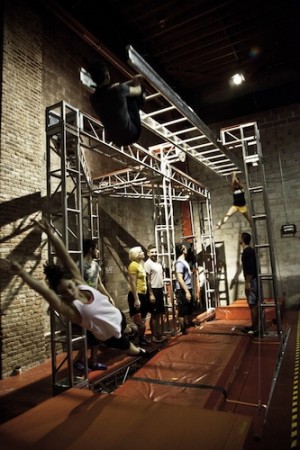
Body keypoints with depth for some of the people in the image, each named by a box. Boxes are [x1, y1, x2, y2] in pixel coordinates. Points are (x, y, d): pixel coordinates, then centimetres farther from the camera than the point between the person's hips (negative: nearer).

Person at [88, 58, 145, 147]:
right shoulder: (118, 90, -23)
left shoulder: (93, 98, -5)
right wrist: (136, 83, 23)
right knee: (131, 96, 9)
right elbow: (137, 91, 0)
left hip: (115, 139, 6)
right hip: (131, 135, -5)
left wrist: (132, 81, 28)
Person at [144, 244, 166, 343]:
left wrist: (163, 289, 15)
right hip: (154, 290, -8)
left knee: (160, 313, 15)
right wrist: (151, 294, -19)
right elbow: (147, 280, -16)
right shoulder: (147, 264, -13)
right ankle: (154, 336, 10)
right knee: (154, 314, 0)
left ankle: (160, 333, 26)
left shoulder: (158, 263, 13)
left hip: (160, 290, 8)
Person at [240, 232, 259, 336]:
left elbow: (249, 268, -22)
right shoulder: (251, 250, 14)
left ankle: (254, 328, 1)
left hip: (251, 281, -10)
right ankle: (255, 326, 22)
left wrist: (247, 282, -20)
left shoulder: (246, 252, -16)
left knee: (252, 305, -4)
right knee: (254, 304, 14)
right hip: (254, 280, 10)